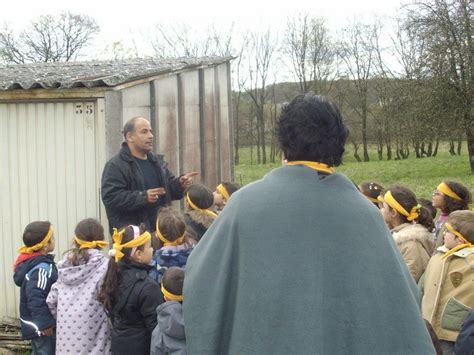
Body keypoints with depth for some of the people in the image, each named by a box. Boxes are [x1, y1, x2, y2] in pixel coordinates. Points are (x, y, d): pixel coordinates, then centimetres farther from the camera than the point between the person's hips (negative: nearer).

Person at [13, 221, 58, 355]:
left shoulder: (30, 260, 4)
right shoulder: (42, 268, -27)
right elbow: (35, 297, -34)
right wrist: (45, 323, -28)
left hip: (35, 322, 10)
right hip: (40, 324, -10)